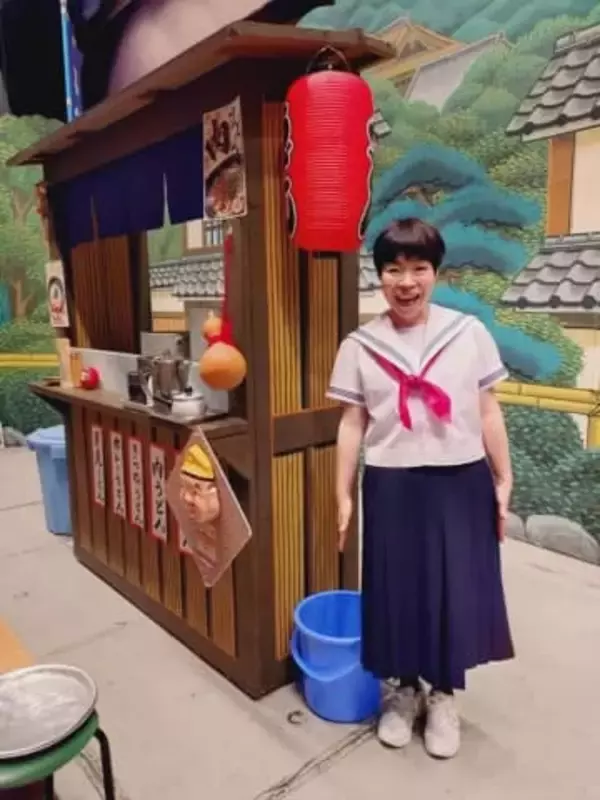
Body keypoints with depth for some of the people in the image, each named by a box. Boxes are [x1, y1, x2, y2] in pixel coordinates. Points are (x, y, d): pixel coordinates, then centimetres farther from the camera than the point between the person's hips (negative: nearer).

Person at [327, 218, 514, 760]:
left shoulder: (469, 333, -1)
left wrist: (503, 480, 3)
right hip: (392, 487, 0)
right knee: (397, 588, 11)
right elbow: (352, 425, 1)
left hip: (460, 482, 1)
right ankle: (404, 689, 37)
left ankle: (444, 695, 35)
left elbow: (488, 412, 4)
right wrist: (344, 496, 0)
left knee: (456, 589, 10)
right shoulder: (360, 346, -1)